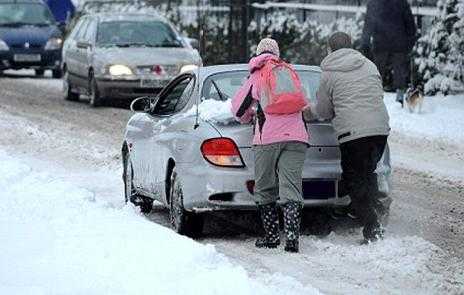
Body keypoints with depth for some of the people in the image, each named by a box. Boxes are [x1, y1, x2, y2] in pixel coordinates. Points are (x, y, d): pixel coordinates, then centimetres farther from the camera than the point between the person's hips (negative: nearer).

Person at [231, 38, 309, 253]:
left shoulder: (255, 77, 10)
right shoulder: (290, 71, 19)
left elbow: (238, 108, 17)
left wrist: (248, 117, 38)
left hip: (267, 139, -2)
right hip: (296, 136, 2)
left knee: (264, 191, 12)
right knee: (291, 189, -3)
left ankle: (272, 236, 13)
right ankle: (292, 238, -17)